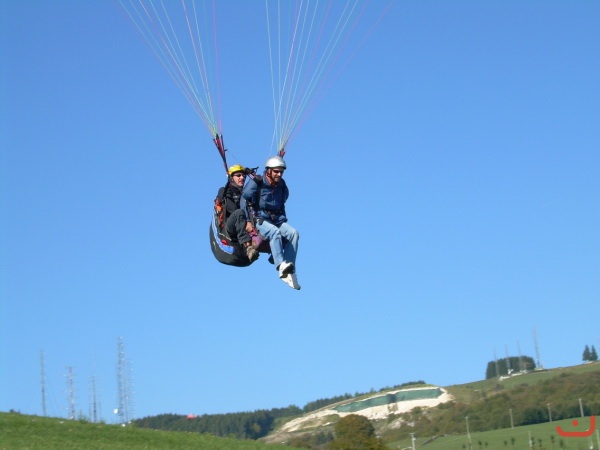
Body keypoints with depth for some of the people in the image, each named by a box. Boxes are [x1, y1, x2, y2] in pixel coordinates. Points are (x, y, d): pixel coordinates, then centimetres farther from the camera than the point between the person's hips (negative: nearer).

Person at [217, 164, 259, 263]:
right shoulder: (224, 192, 12)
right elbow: (232, 210, -6)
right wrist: (245, 222, -23)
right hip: (228, 227, -5)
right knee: (239, 213, -36)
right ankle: (248, 247, -54)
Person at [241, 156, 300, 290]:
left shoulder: (282, 186, 12)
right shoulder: (256, 183, -4)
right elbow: (244, 200, -5)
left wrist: (283, 220, 14)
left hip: (277, 220, 5)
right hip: (259, 219, -5)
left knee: (293, 233, -24)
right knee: (275, 232, -37)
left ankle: (289, 272, -30)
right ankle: (281, 266, -52)